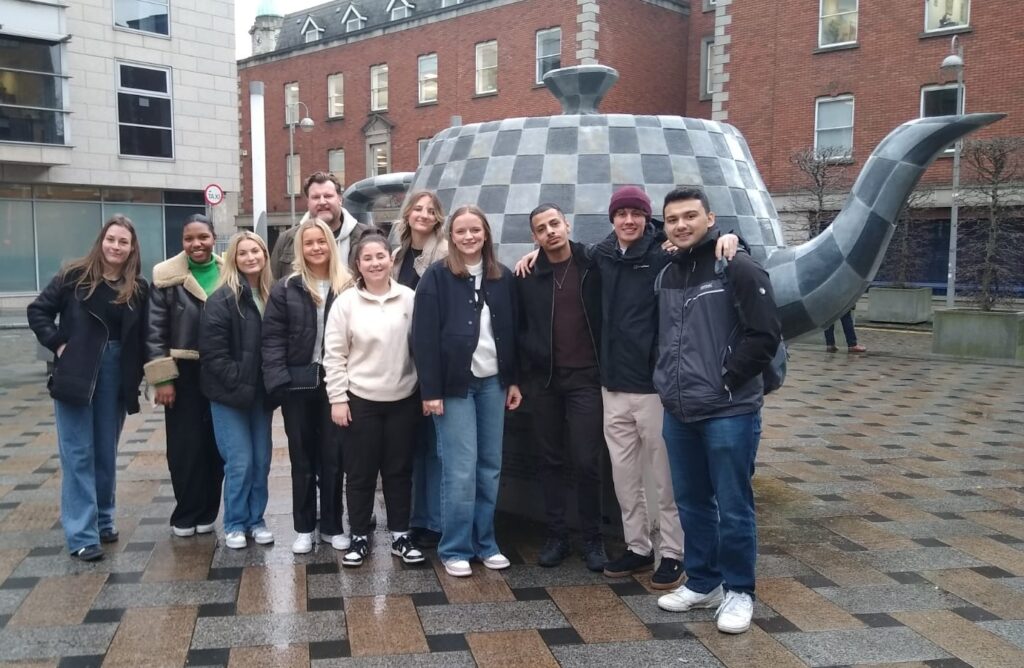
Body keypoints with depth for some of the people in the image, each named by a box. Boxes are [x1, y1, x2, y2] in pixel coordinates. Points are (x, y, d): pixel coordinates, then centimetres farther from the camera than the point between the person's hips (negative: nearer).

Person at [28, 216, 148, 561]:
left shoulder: (139, 288, 3)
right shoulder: (74, 276, -3)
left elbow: (142, 337, 7)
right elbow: (38, 311, 3)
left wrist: (138, 375, -3)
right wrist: (57, 344, -8)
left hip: (116, 376, 3)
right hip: (76, 374, -2)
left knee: (106, 452, 12)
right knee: (78, 454, -1)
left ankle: (103, 519, 28)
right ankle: (82, 534, 2)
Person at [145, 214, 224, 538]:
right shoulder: (166, 277, -4)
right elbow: (155, 331, -5)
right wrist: (162, 379, -10)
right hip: (184, 374, -2)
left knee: (216, 445, 8)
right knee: (185, 446, 2)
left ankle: (207, 513, 22)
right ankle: (185, 515, 17)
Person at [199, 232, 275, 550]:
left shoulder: (271, 296, 7)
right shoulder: (222, 299, -11)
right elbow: (213, 353, -15)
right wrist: (239, 384, -16)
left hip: (260, 392, 5)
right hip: (230, 393, -5)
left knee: (261, 460, 9)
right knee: (240, 462, -3)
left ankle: (256, 519, 23)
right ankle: (235, 524, 13)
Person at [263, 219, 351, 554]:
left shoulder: (347, 287, 2)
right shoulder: (286, 288, 0)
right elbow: (273, 338, -3)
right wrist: (278, 381, -13)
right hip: (298, 383, 0)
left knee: (333, 456, 8)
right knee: (302, 457, 10)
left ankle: (332, 525, 22)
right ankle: (304, 527, 21)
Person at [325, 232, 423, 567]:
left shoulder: (409, 298, -2)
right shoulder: (345, 302, -4)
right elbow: (334, 355, -3)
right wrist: (337, 398, -6)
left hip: (403, 399, 1)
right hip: (360, 400, -1)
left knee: (399, 470, 11)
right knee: (360, 472, 7)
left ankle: (400, 535, 23)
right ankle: (359, 537, 21)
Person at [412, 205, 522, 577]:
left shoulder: (502, 278, 8)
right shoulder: (436, 277, -5)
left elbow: (511, 333, 13)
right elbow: (424, 337, -9)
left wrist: (514, 380, 9)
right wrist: (430, 390, -13)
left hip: (493, 383, 4)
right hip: (455, 384, -4)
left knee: (490, 467, 8)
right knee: (460, 470, -4)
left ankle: (485, 543, 21)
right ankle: (455, 550, 9)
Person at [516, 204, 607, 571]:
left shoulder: (593, 265, -1)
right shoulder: (528, 276, 3)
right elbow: (518, 327, 8)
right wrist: (521, 375, 2)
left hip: (585, 377, -2)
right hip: (543, 379, 2)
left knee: (587, 461, -3)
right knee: (550, 460, 10)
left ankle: (592, 539, 12)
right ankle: (556, 536, 21)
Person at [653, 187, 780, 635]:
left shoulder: (738, 268, -9)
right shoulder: (667, 275, 12)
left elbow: (765, 335, -14)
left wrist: (726, 381, -13)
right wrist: (668, 382, 10)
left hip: (729, 412, -6)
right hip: (679, 412, 7)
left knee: (733, 506, 3)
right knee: (692, 503, 15)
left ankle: (738, 591, 18)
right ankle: (702, 582, 30)